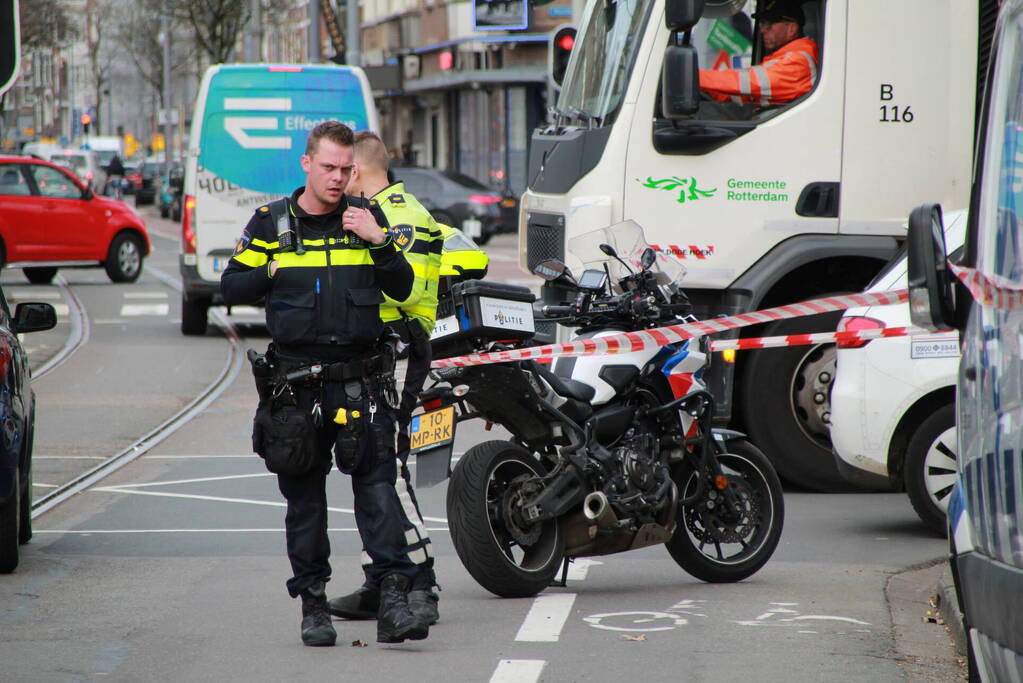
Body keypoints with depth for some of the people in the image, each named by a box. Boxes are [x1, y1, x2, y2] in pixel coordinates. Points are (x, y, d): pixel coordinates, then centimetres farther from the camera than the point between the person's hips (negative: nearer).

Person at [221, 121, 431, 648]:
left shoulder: (363, 219, 8)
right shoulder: (270, 223, 6)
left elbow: (403, 289, 4)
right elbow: (232, 287, 8)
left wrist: (380, 242, -11)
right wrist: (274, 273, -7)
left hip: (362, 380, -1)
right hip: (295, 381, 1)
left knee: (377, 485, -10)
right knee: (304, 496, 7)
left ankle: (393, 600, -14)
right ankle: (313, 602, 16)